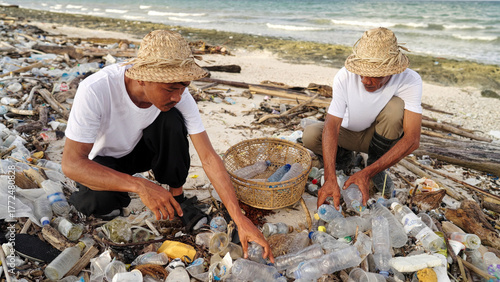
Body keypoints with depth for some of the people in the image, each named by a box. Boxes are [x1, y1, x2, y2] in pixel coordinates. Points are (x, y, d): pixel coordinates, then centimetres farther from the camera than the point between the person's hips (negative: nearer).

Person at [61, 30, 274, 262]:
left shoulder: (177, 94, -26)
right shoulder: (95, 91, -36)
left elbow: (208, 157, -25)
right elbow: (71, 163, -33)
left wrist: (240, 220, -30)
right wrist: (140, 186, -45)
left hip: (140, 149, 3)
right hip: (103, 160, -2)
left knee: (172, 119, -29)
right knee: (100, 201, -36)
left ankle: (177, 197, -9)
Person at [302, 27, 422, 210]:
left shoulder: (409, 81, -28)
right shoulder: (344, 76, -27)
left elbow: (412, 139, -32)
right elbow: (331, 126, -32)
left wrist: (367, 173, -40)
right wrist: (330, 179, -44)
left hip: (381, 138, 0)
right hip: (349, 133, 1)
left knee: (396, 106, -32)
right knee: (310, 135, -28)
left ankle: (374, 166, -8)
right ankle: (343, 156, 6)